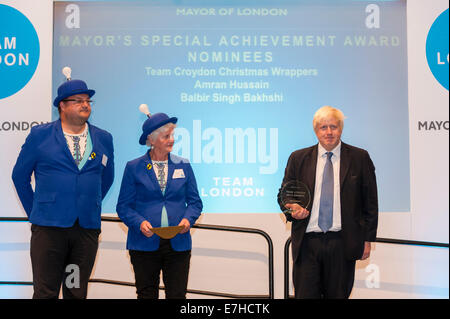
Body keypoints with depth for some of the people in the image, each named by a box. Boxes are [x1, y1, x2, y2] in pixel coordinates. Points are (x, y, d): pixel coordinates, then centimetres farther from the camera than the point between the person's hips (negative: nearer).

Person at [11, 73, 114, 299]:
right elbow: (20, 176, 11)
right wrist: (34, 212, 11)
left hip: (88, 228, 3)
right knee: (45, 293, -2)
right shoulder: (39, 135, 2)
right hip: (49, 227, -2)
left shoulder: (103, 139, 9)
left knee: (77, 293, 7)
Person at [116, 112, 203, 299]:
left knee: (177, 294, 1)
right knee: (147, 295, 4)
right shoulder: (134, 168, 4)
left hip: (178, 243, 2)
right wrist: (139, 223, -15)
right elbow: (124, 206, 3)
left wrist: (187, 219, -8)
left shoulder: (183, 166, 10)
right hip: (145, 243, -1)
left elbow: (195, 201, 13)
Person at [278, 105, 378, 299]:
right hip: (307, 242, 1)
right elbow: (283, 194, 13)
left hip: (342, 243, -1)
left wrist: (368, 239, 3)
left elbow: (370, 201, 6)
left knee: (338, 295, 6)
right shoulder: (298, 159, 8)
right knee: (305, 296, 1)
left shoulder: (359, 158, 5)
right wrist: (292, 209, -10)